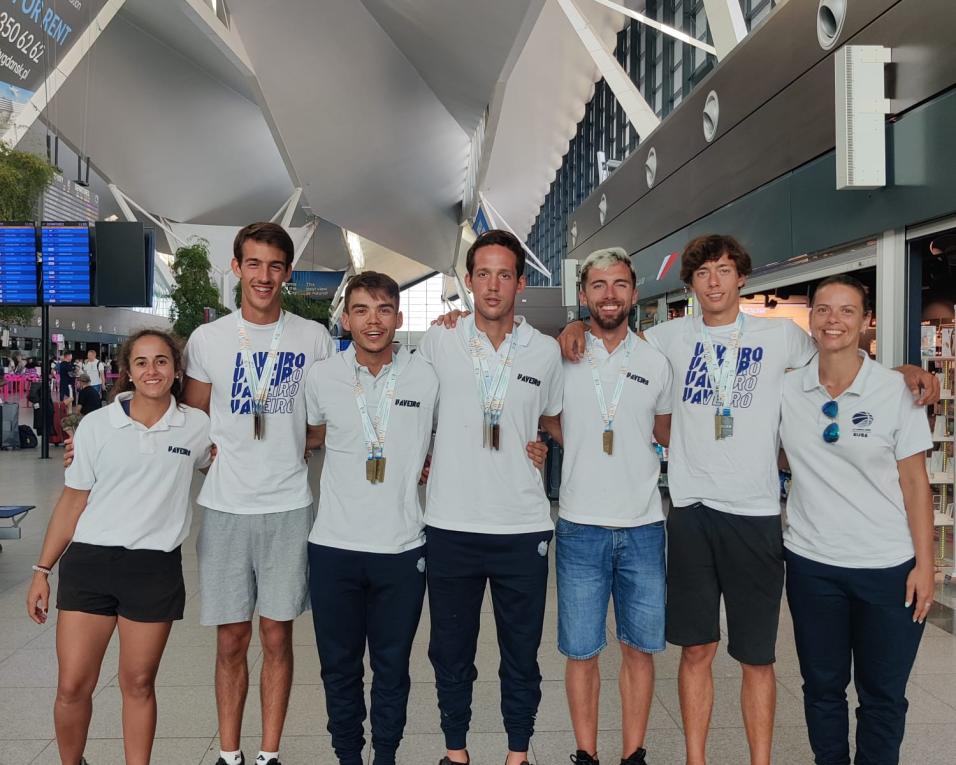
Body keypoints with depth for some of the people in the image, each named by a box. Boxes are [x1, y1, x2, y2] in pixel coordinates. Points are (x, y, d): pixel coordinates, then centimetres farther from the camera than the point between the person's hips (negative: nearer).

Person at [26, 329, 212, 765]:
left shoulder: (197, 426, 1)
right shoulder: (96, 425, 0)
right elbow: (72, 501, 5)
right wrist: (42, 570, 5)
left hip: (155, 569, 0)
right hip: (89, 561, 1)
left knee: (138, 683, 9)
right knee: (72, 685, 4)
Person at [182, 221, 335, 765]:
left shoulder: (314, 338, 2)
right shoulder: (207, 339, 3)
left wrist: (289, 444, -5)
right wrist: (229, 452, -6)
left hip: (289, 506, 0)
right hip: (226, 507, 1)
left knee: (277, 636, 7)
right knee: (232, 641, 8)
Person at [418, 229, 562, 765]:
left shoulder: (546, 351, 2)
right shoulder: (437, 343, 0)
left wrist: (541, 446, 4)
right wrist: (428, 457, 4)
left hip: (524, 526, 0)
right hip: (451, 524, 0)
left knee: (522, 652, 12)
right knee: (451, 650, 13)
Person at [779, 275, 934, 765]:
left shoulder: (895, 391, -6)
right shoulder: (786, 389, -1)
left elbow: (915, 481, -4)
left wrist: (924, 563, -6)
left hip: (889, 566, -1)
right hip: (811, 563, 2)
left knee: (883, 695, 10)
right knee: (822, 686, 15)